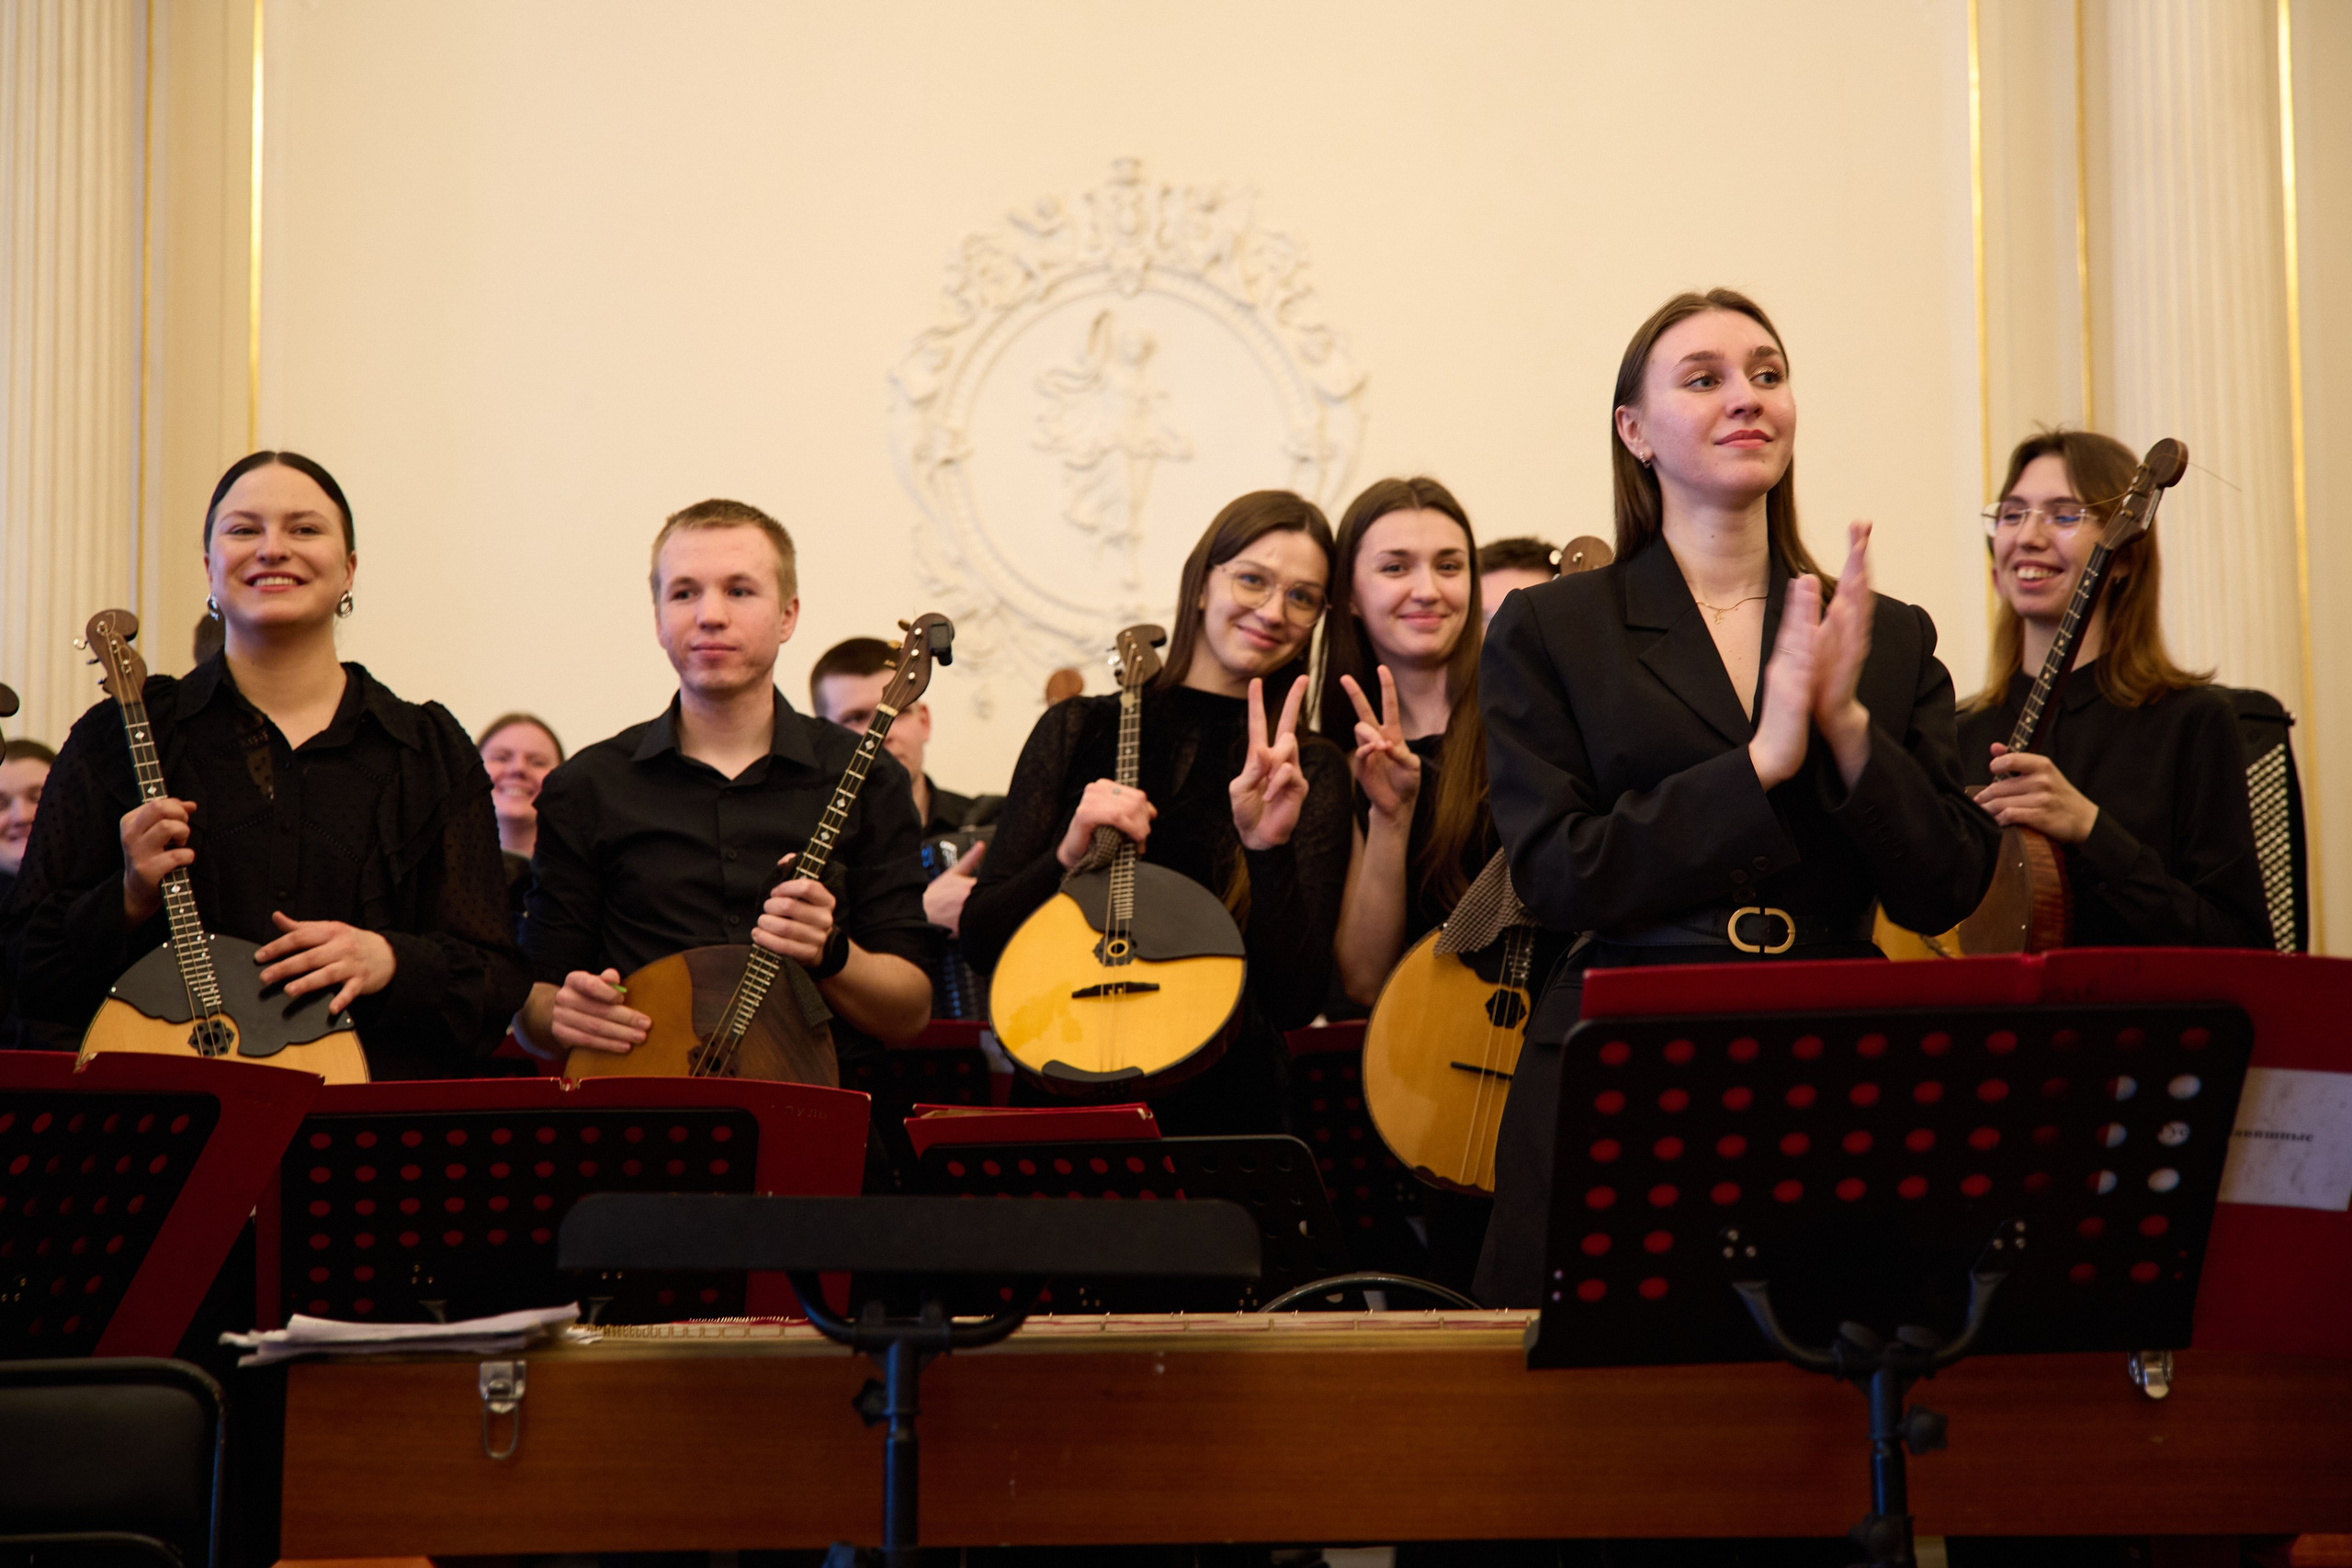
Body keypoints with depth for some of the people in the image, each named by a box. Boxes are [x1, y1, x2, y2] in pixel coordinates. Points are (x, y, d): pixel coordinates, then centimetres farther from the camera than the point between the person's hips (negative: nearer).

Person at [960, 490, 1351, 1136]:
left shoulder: (1311, 771, 4)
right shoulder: (1078, 730, 8)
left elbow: (1295, 1002, -4)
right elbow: (980, 940, 5)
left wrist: (1271, 850, -17)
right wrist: (1068, 855, -11)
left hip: (1223, 1111, -1)